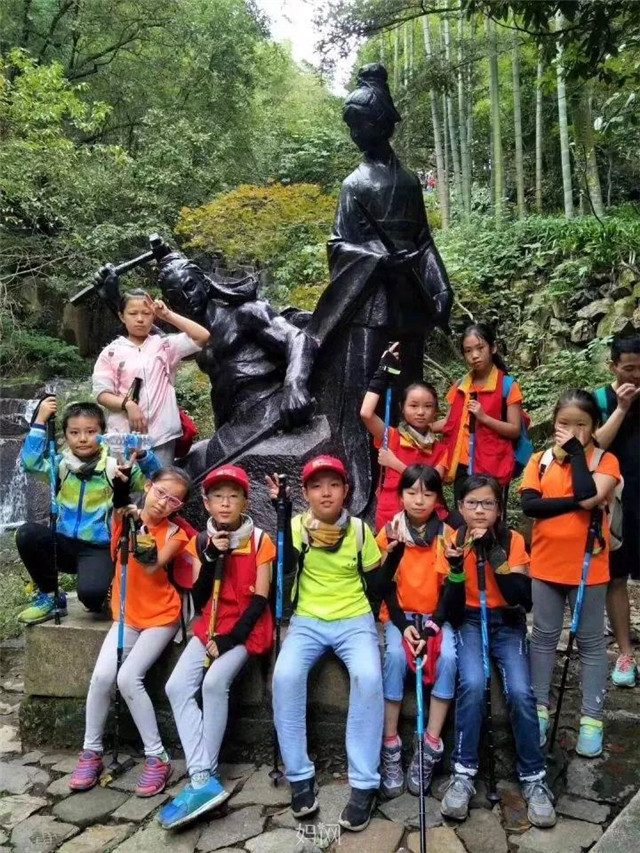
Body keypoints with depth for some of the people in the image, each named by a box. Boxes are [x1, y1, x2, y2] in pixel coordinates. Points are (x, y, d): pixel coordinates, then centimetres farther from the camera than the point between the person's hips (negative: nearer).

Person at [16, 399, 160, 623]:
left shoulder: (115, 466, -4)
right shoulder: (61, 464, 3)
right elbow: (30, 463, -15)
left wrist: (142, 453, -29)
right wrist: (40, 421, -17)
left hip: (99, 548, -4)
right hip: (65, 544, 4)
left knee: (90, 592, -31)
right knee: (27, 534, -24)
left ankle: (97, 597, 12)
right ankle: (50, 596, -2)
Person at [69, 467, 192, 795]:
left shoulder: (174, 534, -9)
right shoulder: (125, 517, -2)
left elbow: (152, 567, -24)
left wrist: (140, 530, -34)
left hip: (161, 617, -3)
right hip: (127, 614, 3)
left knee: (128, 678, -16)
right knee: (101, 675, -13)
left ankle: (157, 757, -2)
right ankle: (91, 752, 8)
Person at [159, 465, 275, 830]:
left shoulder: (260, 540, -8)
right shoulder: (201, 542, 3)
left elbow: (260, 600, -10)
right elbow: (199, 602, -3)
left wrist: (230, 640, -18)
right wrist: (211, 558, -16)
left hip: (247, 627, -5)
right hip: (210, 625, 5)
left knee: (215, 682, -28)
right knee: (177, 687, -16)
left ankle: (203, 778, -16)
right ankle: (204, 780, -19)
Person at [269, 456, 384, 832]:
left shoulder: (360, 529, 1)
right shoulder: (296, 526, 0)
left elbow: (376, 584, 8)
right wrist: (281, 509, -23)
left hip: (355, 620, 0)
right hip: (307, 621, 1)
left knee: (368, 677, -31)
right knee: (285, 675, -29)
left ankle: (365, 784, -17)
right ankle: (300, 776, -10)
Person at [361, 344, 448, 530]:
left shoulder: (440, 450, 9)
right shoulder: (392, 437, 2)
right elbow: (366, 413, -17)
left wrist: (395, 464, -8)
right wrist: (383, 370, -10)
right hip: (390, 518, -3)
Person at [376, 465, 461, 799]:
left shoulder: (447, 535, -2)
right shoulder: (390, 532, -2)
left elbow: (451, 587, -5)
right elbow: (386, 585, -3)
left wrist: (432, 627, -17)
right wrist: (403, 625, -17)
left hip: (436, 614, 1)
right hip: (399, 614, 0)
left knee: (448, 657, -28)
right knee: (395, 656, -29)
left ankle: (431, 746, -18)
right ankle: (390, 747, -20)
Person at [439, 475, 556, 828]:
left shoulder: (512, 540, -7)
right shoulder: (453, 540, -6)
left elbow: (521, 599, -17)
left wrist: (493, 552, -24)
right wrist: (454, 565, -25)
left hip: (506, 622, 0)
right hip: (468, 620, 0)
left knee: (520, 691, -24)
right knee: (473, 683, -29)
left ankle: (533, 778, -3)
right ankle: (463, 773, -14)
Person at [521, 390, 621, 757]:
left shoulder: (605, 460, -5)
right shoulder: (540, 460, 2)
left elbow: (589, 494, -23)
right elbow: (529, 503, -12)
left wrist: (576, 449, -15)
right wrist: (575, 503, -19)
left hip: (587, 565, -2)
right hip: (546, 563, 2)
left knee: (591, 642, 9)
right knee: (544, 637, 13)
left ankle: (592, 719, 19)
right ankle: (541, 708, 26)